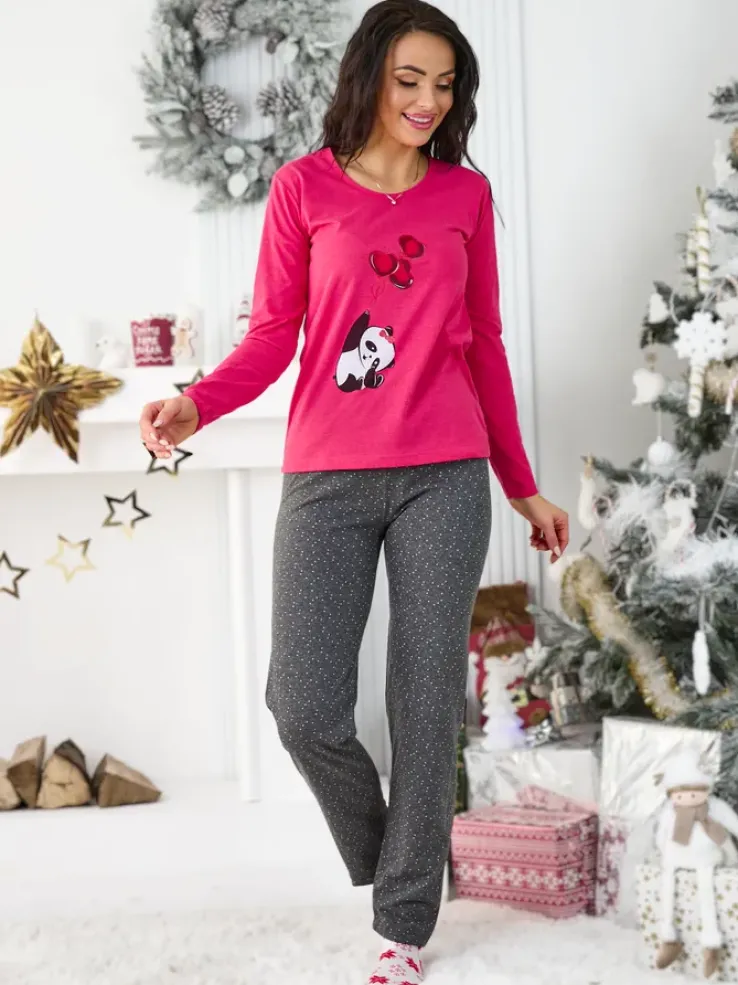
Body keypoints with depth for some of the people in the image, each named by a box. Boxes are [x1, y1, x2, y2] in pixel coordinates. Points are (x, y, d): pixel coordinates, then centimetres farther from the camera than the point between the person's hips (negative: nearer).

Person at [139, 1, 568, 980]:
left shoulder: (467, 193, 10)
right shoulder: (305, 186, 5)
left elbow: (484, 344, 14)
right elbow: (273, 333, 4)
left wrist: (522, 486, 15)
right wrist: (197, 402, -15)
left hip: (445, 477, 1)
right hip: (327, 477, -1)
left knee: (428, 703, 1)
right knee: (305, 706, -8)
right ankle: (378, 853, 23)